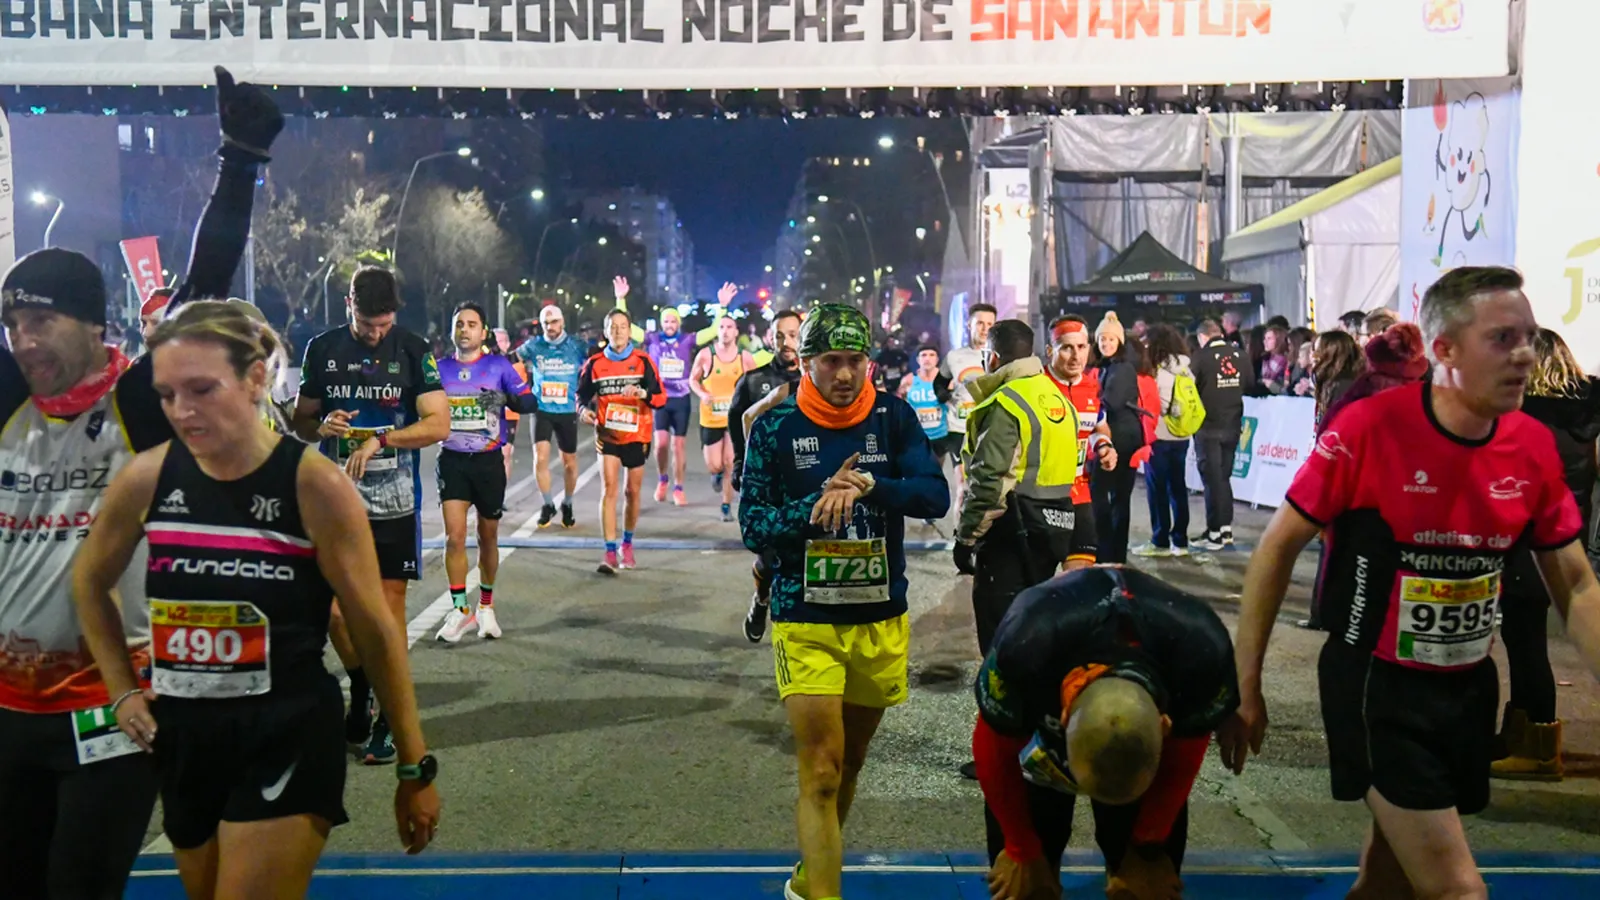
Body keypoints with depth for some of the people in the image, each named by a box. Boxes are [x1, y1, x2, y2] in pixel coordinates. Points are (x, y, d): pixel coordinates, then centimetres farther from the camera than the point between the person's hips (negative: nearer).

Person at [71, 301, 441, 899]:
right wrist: (123, 691, 10)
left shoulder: (315, 486, -16)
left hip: (288, 741, -5)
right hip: (182, 741, 5)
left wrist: (415, 766, -5)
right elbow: (90, 582, 17)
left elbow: (376, 634, -9)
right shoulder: (145, 479, -5)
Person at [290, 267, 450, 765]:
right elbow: (301, 420, 12)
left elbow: (438, 424, -7)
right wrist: (322, 426, -10)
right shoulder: (323, 348, 5)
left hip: (395, 502, -2)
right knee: (335, 610, 0)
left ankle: (388, 719, 15)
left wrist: (380, 439, -19)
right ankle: (360, 690, 28)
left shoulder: (414, 349, -2)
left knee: (389, 610, 2)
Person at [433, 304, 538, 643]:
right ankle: (460, 609, -1)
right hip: (452, 461, 1)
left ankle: (486, 607, 26)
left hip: (488, 461, -1)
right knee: (454, 536, -11)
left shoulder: (498, 366, -2)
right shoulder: (439, 369, 4)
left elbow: (530, 401, -9)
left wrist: (508, 399, -29)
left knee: (488, 538, 10)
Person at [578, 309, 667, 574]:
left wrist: (643, 394, -25)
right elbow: (582, 393, 12)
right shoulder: (595, 363, 1)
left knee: (633, 491, 10)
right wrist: (585, 409, -10)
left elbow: (661, 397, -4)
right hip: (608, 435, -1)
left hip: (637, 435, 1)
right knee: (608, 490, -12)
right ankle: (610, 553, -13)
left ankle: (627, 543, 31)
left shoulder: (643, 361, -2)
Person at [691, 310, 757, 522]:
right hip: (710, 418, 0)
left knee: (730, 463, -4)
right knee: (714, 466, 2)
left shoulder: (745, 357, -4)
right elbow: (693, 379, 3)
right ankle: (718, 474, 41)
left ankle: (727, 507, 10)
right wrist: (702, 394, -15)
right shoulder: (705, 354, -8)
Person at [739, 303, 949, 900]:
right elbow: (752, 526, -7)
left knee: (849, 762, 18)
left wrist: (868, 485, -25)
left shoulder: (892, 417, -1)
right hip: (806, 623, -3)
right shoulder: (775, 427, -4)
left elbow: (936, 495, -10)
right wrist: (816, 506, -22)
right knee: (820, 773, -9)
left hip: (882, 620, 3)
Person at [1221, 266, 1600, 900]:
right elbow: (1278, 548, -12)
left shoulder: (1534, 446, -3)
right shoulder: (1369, 427, -19)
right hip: (1377, 687, -6)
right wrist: (1244, 685, -12)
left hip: (1470, 690, 6)